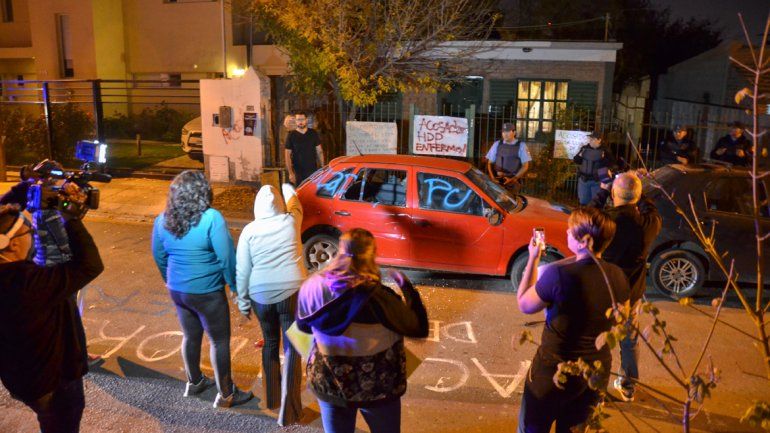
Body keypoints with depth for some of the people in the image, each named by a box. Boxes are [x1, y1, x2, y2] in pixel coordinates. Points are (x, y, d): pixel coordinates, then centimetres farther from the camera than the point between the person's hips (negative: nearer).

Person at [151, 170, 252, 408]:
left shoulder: (162, 220, -3)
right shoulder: (211, 219, -22)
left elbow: (159, 257, 9)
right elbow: (227, 257, -19)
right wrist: (235, 284, -4)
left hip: (177, 290, 6)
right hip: (207, 292, -6)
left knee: (190, 336, 24)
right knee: (220, 341, 9)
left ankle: (194, 382, 42)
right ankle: (226, 394, 20)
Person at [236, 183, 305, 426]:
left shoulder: (249, 230, -1)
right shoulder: (291, 221, -1)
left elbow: (242, 271, 0)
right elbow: (296, 205, 23)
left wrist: (243, 301, 11)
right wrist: (288, 189, 44)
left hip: (261, 295, 2)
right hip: (292, 292, -1)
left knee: (270, 343, 21)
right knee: (291, 348, 4)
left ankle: (271, 398, 35)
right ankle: (288, 411, 5)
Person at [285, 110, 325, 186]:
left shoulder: (313, 133, 4)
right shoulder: (291, 136, -2)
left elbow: (319, 151, 8)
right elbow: (287, 155, -3)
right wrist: (290, 173, -9)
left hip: (313, 170, 2)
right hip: (298, 172, -1)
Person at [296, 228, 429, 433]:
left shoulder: (312, 286, -15)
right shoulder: (380, 298, -27)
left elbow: (303, 326, 3)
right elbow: (420, 329, -13)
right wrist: (406, 286, -3)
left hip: (327, 385, 3)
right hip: (377, 387, -3)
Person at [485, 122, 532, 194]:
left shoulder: (521, 145, 2)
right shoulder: (497, 144, 9)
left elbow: (525, 166, 1)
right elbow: (490, 163, 12)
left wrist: (513, 179, -9)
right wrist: (492, 178, -4)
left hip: (513, 182, -2)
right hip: (497, 181, 2)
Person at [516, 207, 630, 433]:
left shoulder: (558, 274, -27)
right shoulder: (618, 276, -8)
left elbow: (524, 305, -11)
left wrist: (533, 259, -5)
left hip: (555, 371, -5)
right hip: (598, 371, 5)